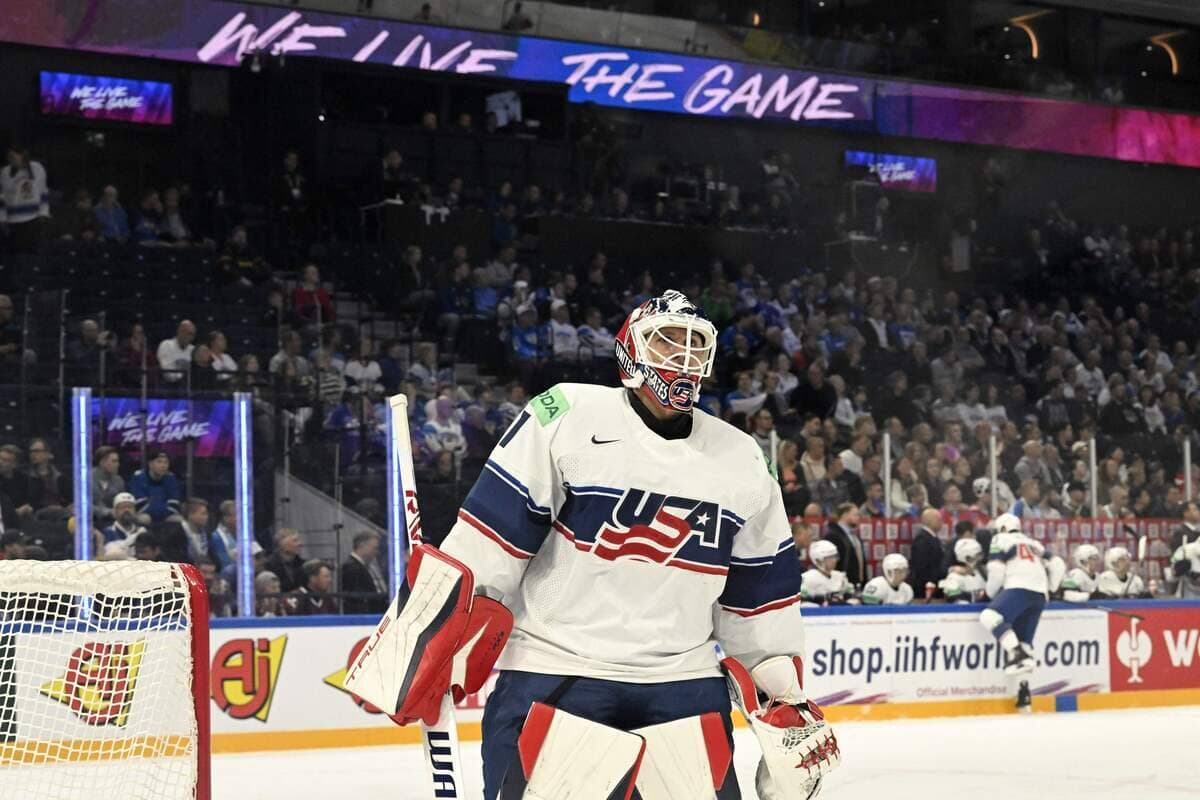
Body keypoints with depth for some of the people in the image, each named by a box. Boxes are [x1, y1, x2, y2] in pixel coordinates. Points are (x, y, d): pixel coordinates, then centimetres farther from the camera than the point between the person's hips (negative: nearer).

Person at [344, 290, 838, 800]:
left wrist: (786, 697, 15)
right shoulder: (566, 417, -6)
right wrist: (422, 639, -12)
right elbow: (487, 535, -8)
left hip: (684, 685, 4)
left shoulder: (741, 461, 9)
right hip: (550, 674, -4)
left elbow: (760, 593, 16)